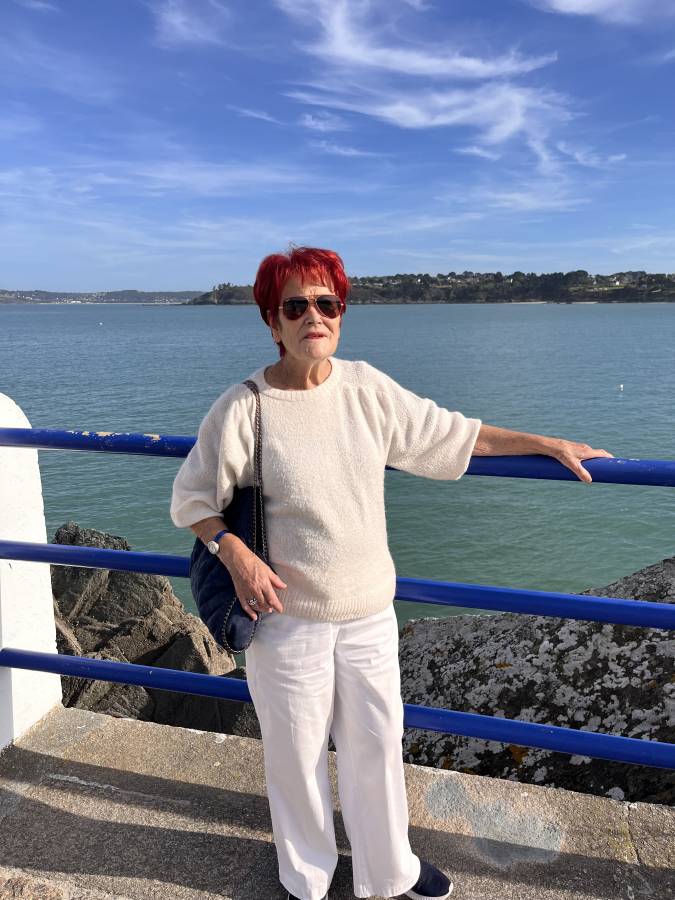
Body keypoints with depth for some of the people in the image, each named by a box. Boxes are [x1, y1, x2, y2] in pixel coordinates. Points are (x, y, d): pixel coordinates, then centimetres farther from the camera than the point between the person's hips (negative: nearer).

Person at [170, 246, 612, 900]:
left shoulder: (367, 387, -3)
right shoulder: (242, 409, -14)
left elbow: (454, 434, 7)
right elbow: (191, 500, -2)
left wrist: (548, 443, 9)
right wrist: (236, 555, -18)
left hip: (369, 611, 4)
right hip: (287, 615, -3)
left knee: (377, 745, 19)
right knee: (297, 754, 16)